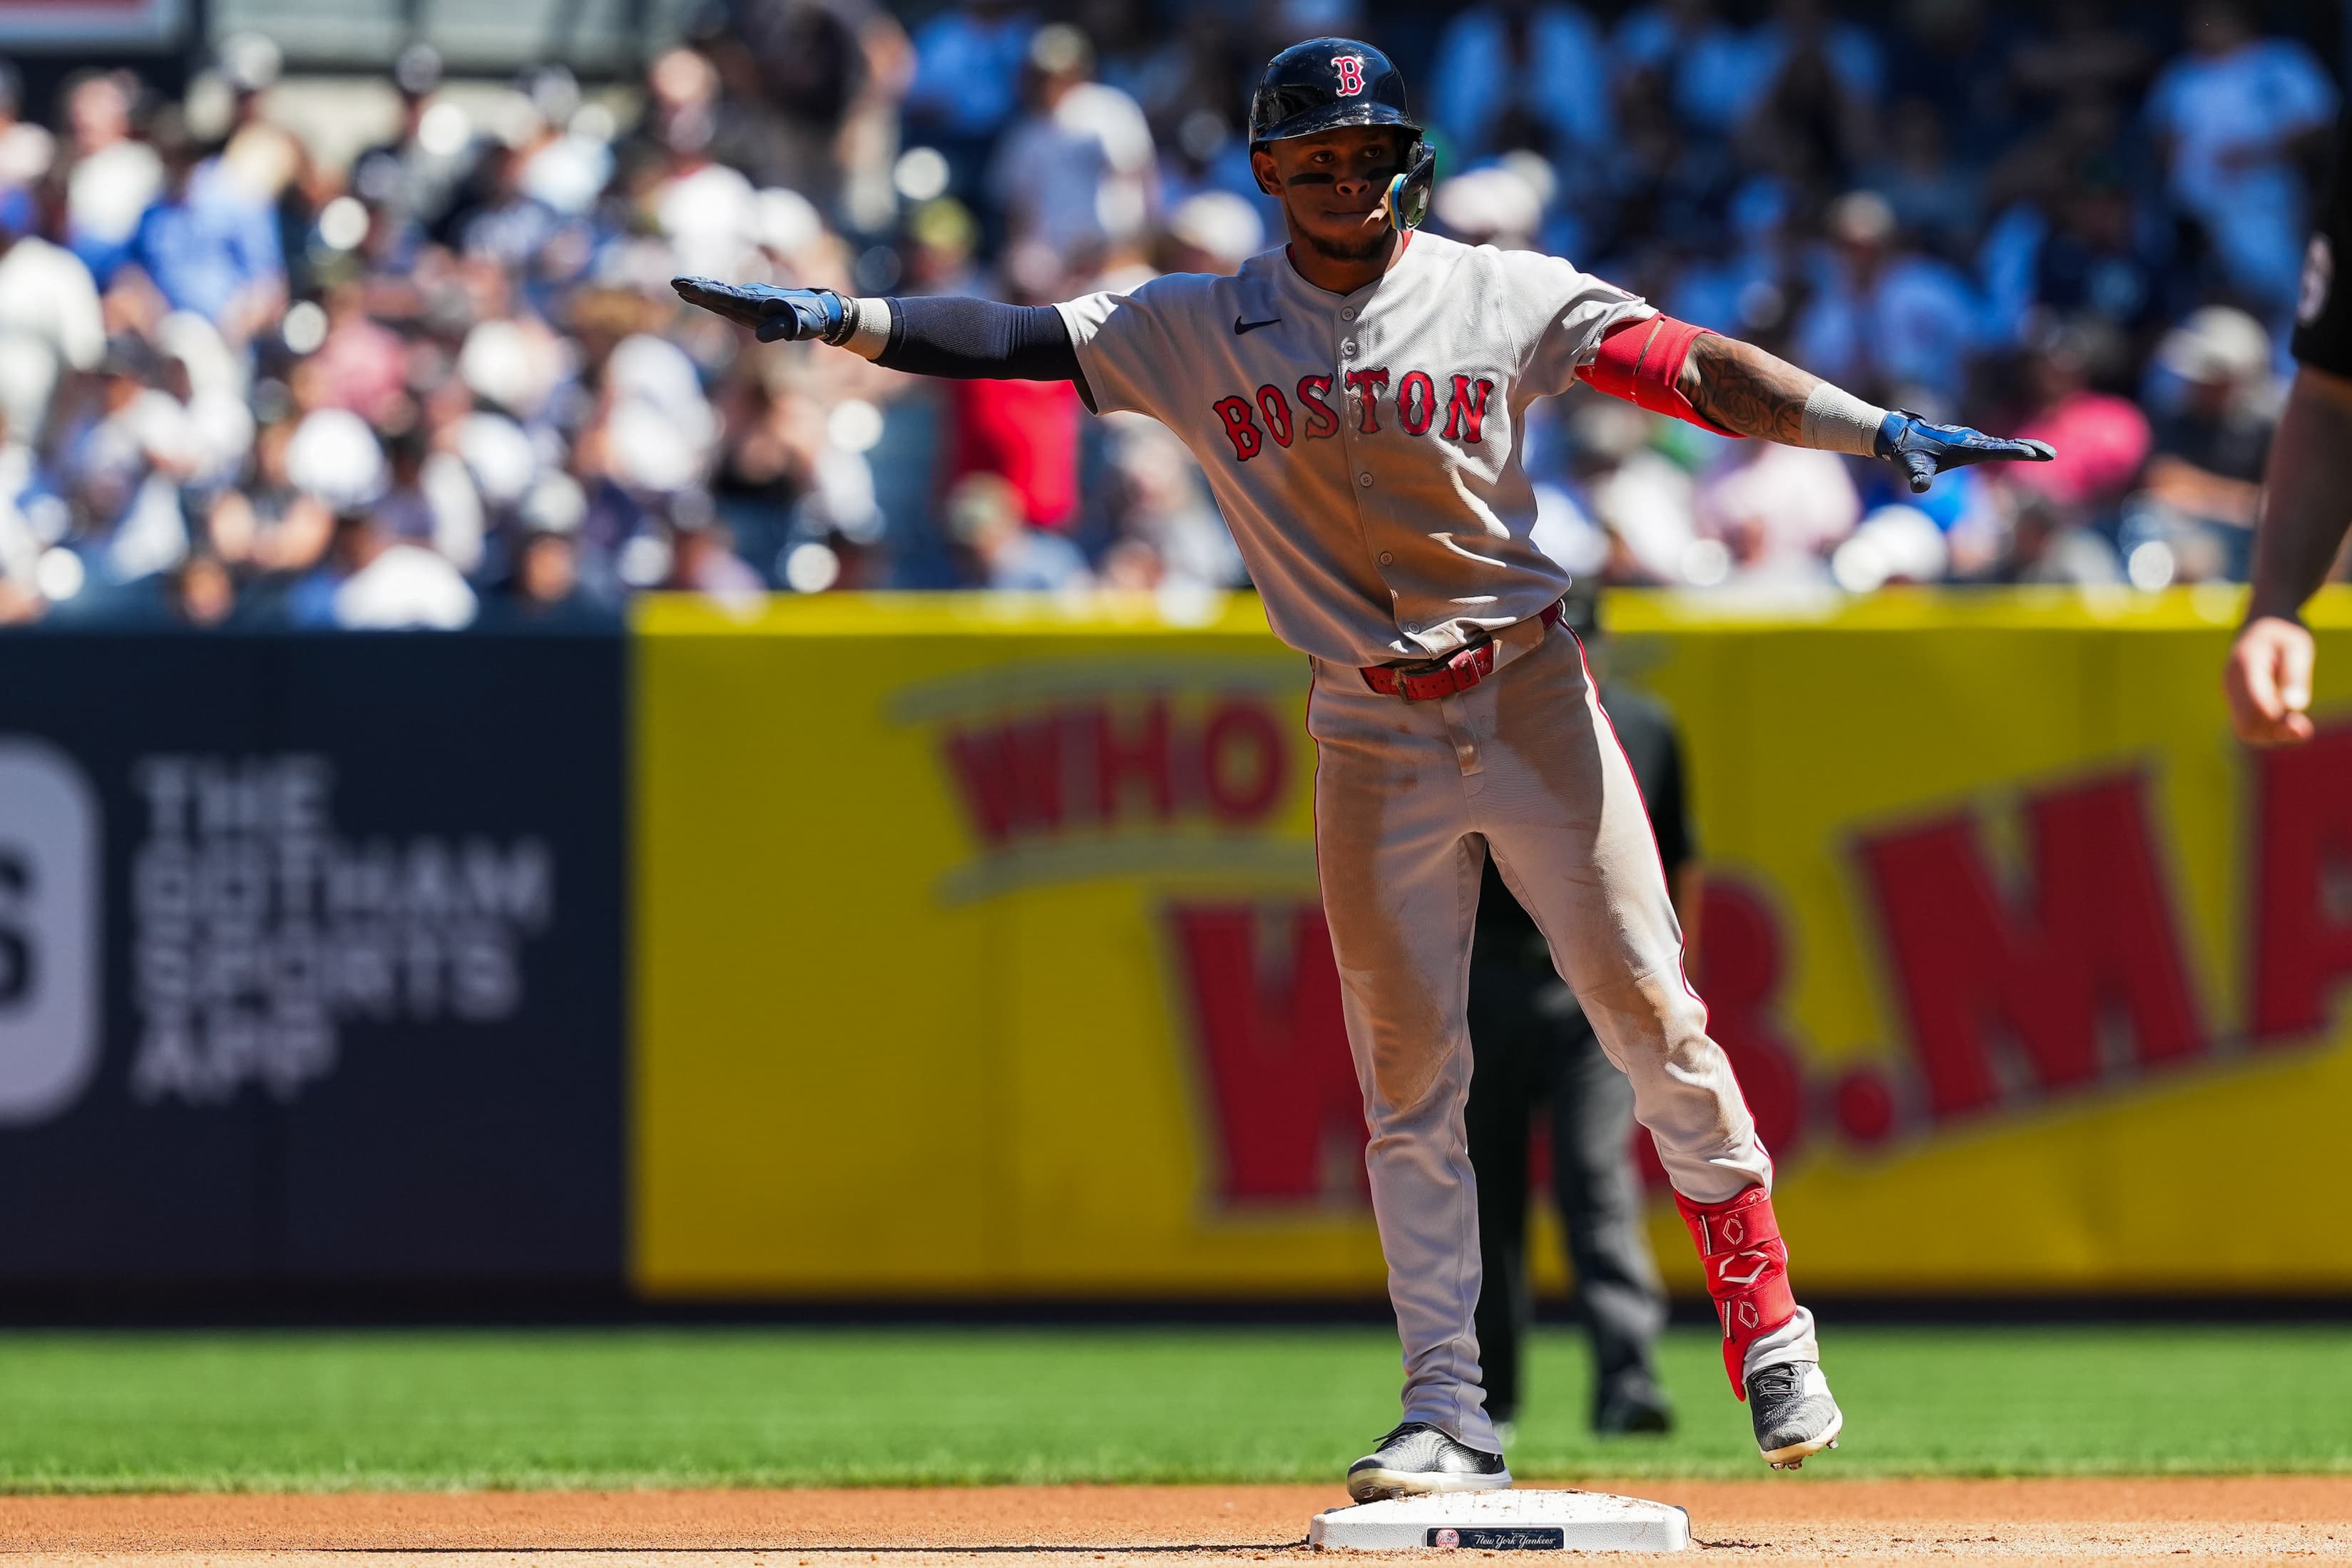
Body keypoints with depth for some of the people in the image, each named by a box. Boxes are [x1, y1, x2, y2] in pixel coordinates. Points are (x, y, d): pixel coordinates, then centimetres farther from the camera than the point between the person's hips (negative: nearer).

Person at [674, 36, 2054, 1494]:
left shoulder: (1506, 297, -3)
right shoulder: (1197, 330, 3)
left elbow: (1696, 368, -11)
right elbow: (1017, 336, -5)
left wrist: (1882, 432, -22)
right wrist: (838, 319, -20)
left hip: (1530, 698, -2)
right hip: (1372, 736, 2)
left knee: (1648, 1002, -7)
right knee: (1408, 1072, 2)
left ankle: (1765, 1318, 6)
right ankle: (1451, 1411, 5)